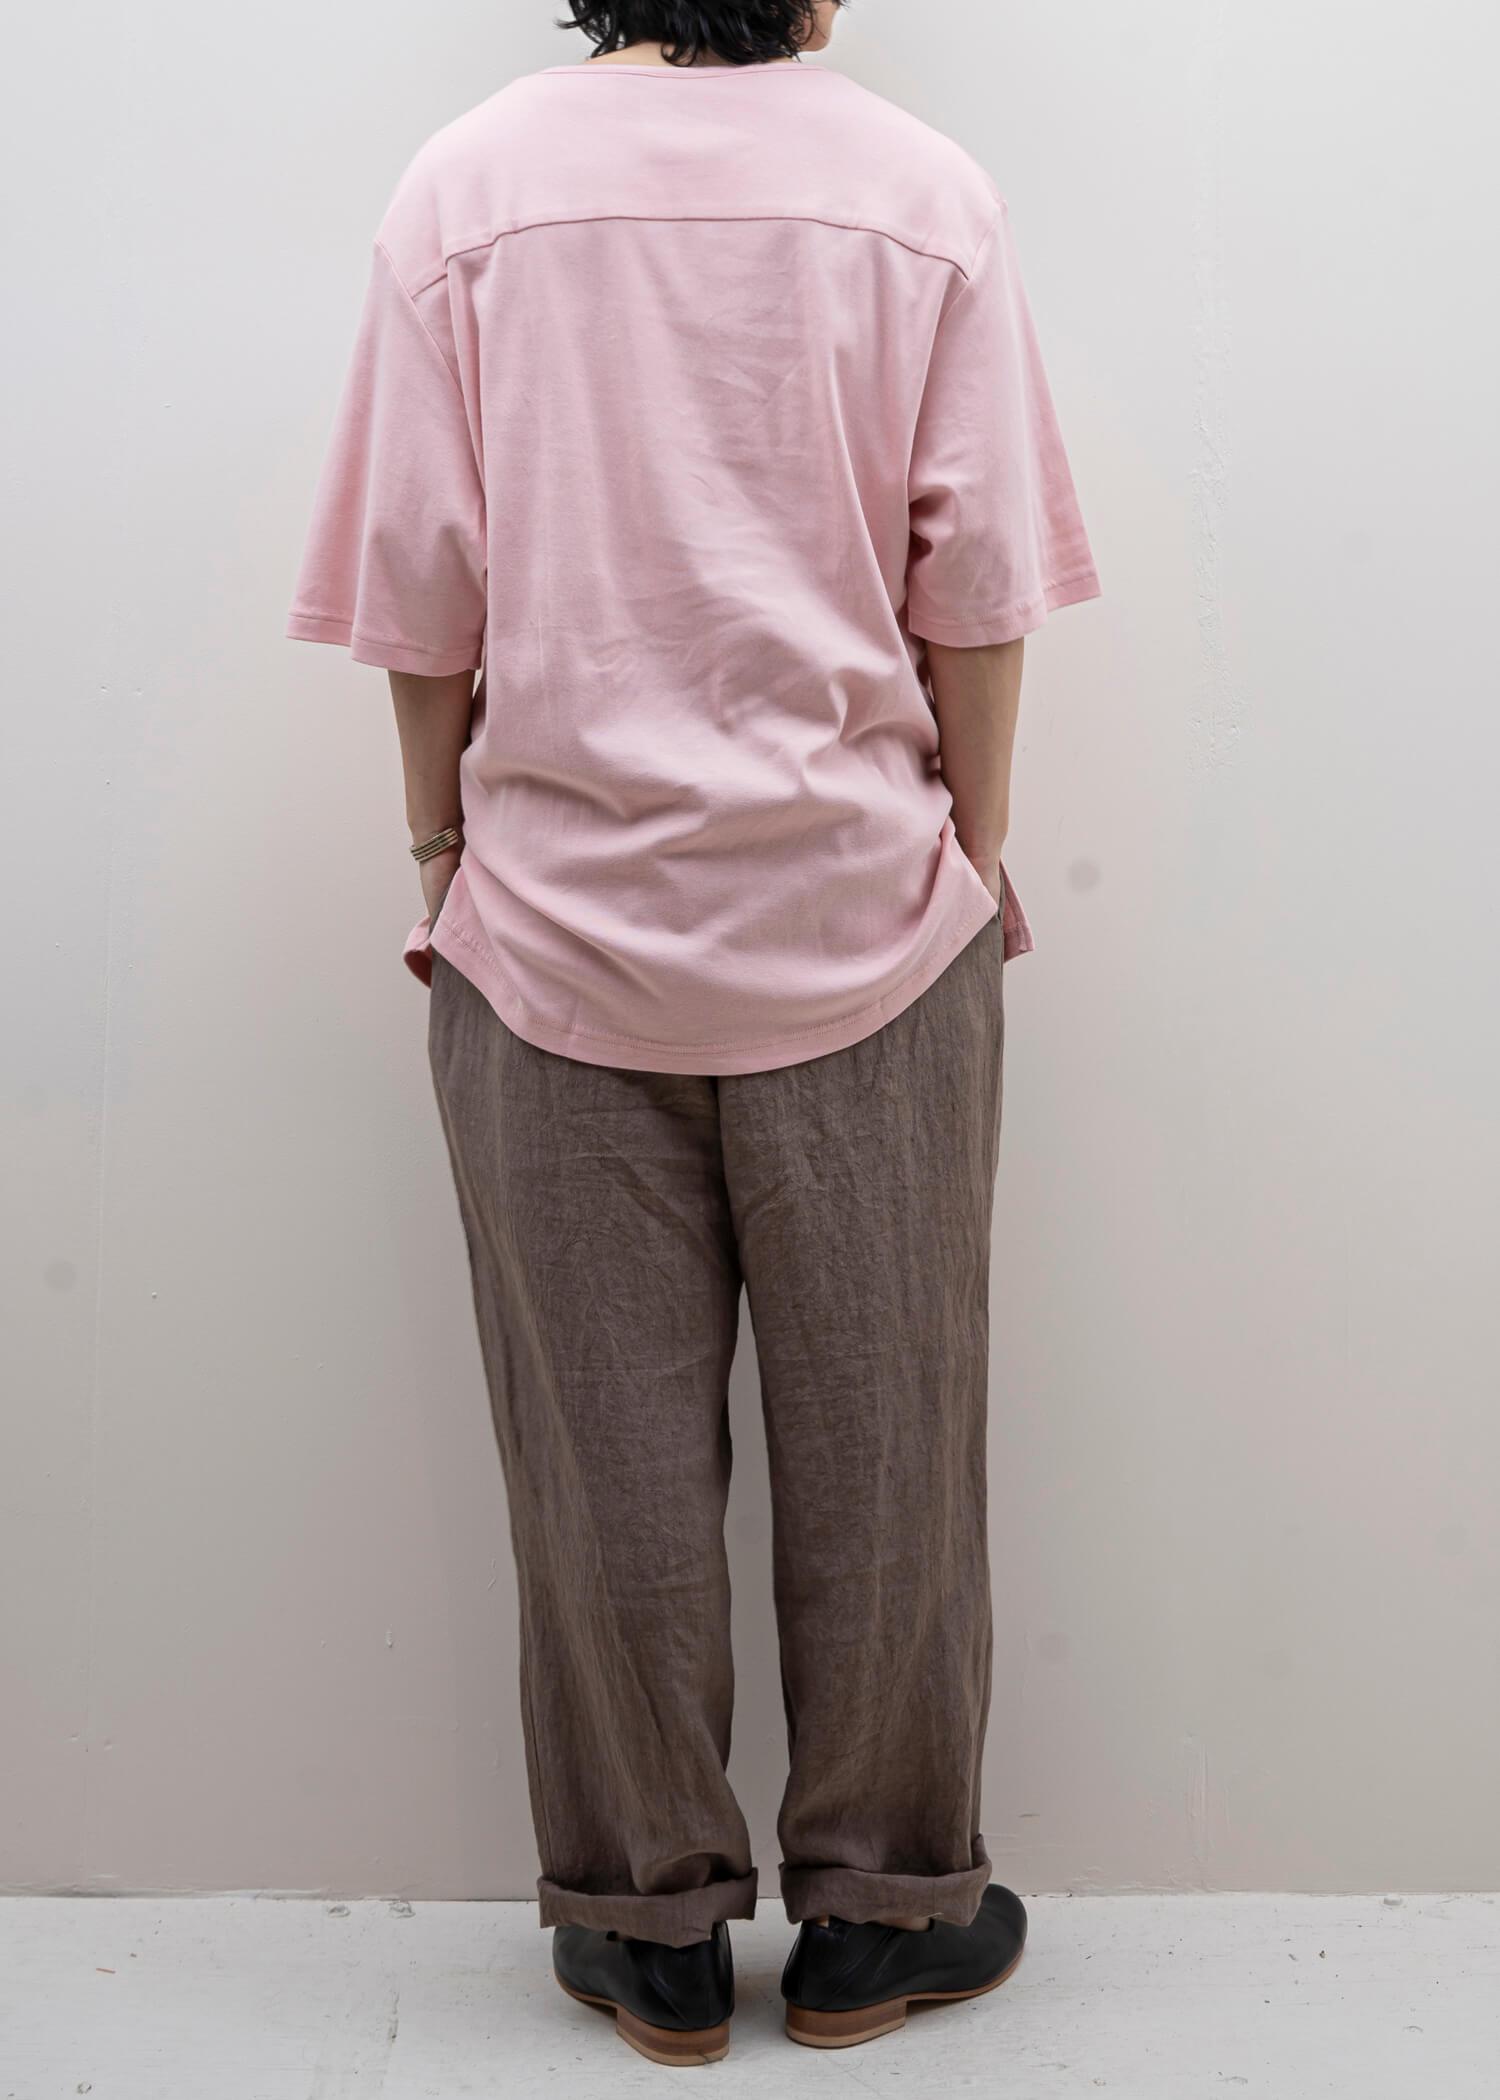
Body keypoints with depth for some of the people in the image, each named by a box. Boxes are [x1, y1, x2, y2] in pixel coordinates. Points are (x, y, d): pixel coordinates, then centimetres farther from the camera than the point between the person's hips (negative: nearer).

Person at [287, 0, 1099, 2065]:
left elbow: (424, 598, -1)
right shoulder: (920, 190, -1)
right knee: (878, 1438, 11)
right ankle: (880, 1909, 24)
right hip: (865, 924, 0)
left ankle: (648, 1924, 23)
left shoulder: (465, 188, 0)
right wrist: (975, 855, 10)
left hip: (557, 924, 1)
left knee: (606, 1454, 10)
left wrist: (443, 851, 11)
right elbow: (973, 596, -1)